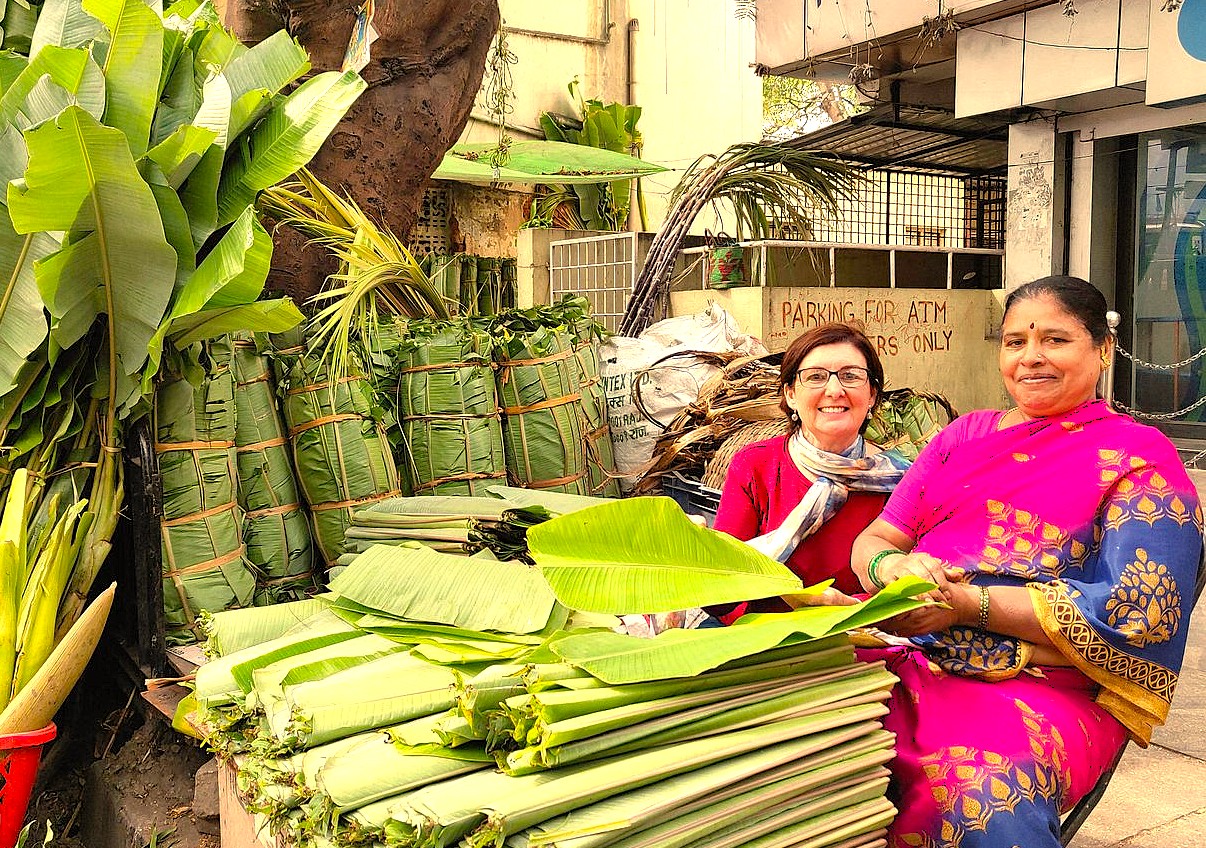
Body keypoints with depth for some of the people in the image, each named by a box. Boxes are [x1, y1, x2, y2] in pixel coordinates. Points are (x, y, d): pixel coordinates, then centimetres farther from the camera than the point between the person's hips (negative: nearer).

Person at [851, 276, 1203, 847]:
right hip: (907, 658, 5)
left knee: (976, 798, -36)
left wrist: (970, 603, -14)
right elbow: (872, 540, 16)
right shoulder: (967, 434, 20)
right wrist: (895, 568, -10)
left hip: (1043, 688, -4)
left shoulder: (1141, 458, 5)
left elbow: (1137, 611, -7)